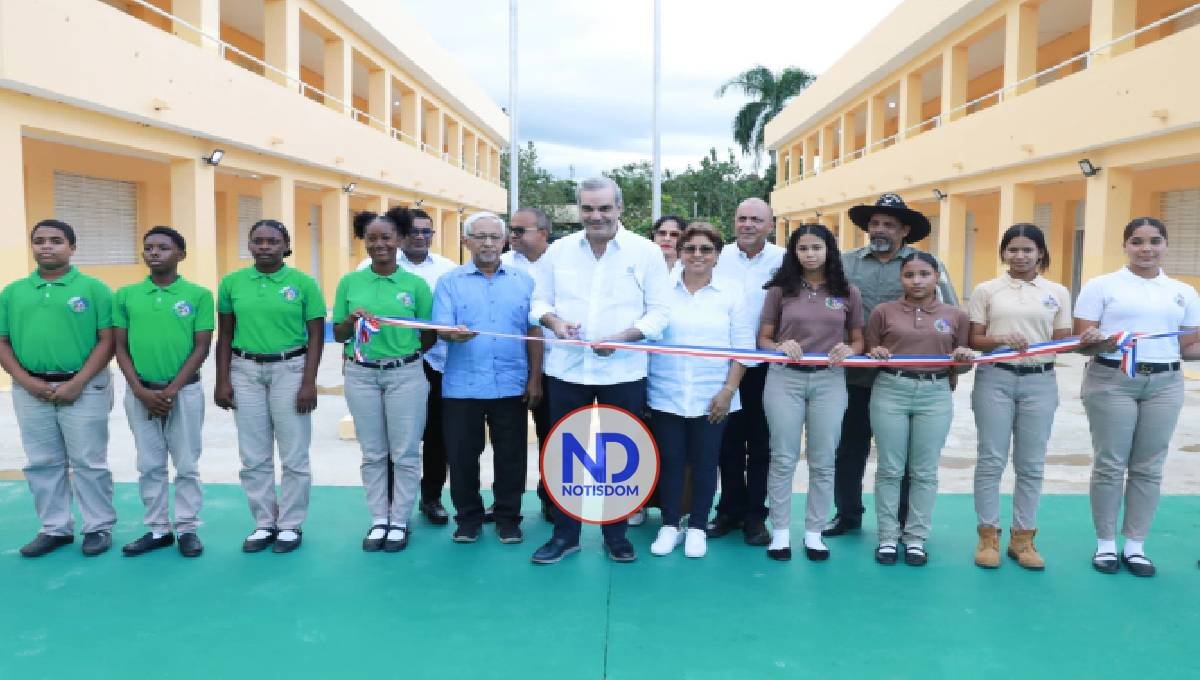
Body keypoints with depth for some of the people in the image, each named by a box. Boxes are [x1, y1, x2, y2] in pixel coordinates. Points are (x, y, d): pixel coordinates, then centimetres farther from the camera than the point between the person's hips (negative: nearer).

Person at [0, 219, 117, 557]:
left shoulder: (93, 288, -3)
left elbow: (107, 340, -6)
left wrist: (77, 383, -13)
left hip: (83, 388, -4)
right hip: (31, 391, 4)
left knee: (89, 462, 4)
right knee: (42, 463, 12)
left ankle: (99, 527, 16)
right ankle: (55, 528, 25)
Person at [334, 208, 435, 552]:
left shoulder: (416, 284, -1)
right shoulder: (349, 283, 4)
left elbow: (429, 336, 5)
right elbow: (338, 335, 6)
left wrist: (405, 355, -3)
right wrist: (352, 318, -11)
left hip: (406, 374, -2)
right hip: (361, 375, 2)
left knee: (405, 453, 4)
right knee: (372, 453, 10)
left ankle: (400, 521, 17)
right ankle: (379, 519, 21)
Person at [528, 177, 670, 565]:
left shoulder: (646, 252, -2)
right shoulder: (558, 250, 5)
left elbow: (658, 313, -5)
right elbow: (539, 301, 9)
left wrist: (621, 337, -21)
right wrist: (553, 320, -14)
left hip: (624, 372, -2)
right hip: (568, 369, 2)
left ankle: (616, 533, 25)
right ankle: (565, 534, 23)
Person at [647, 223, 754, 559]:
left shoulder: (732, 292, 2)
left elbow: (743, 347, 1)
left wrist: (729, 389, -7)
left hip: (712, 398, 0)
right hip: (666, 395, 0)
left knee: (704, 463, 8)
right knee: (670, 461, 7)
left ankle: (697, 527, 22)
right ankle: (670, 525, 22)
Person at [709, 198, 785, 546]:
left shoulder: (784, 261, -4)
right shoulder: (718, 257, 1)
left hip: (765, 365, -1)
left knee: (760, 444, 8)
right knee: (728, 441, 11)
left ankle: (755, 515, 20)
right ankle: (730, 510, 25)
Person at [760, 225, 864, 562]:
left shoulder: (848, 293, 6)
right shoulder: (780, 290, 3)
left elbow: (858, 341, 11)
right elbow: (763, 339, 5)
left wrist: (847, 351, -11)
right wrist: (781, 347, -15)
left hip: (829, 381, 1)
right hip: (784, 378, -1)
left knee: (822, 461, 7)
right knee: (783, 458, 4)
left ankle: (814, 532, 19)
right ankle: (780, 531, 14)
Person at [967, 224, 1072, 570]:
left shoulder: (1058, 292, 9)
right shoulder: (986, 290, 4)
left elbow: (1063, 340, 8)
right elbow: (973, 339, 2)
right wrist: (1001, 339, -17)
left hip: (1040, 381, 2)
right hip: (995, 379, -1)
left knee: (1031, 464, 7)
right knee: (991, 460, 2)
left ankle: (1023, 537, 18)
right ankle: (988, 536, 11)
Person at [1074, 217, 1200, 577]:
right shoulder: (1101, 286, 2)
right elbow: (1081, 339, -3)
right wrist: (1099, 342, -24)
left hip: (1164, 384, 3)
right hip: (1112, 381, -3)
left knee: (1149, 468, 7)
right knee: (1109, 465, 1)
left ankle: (1136, 545, 18)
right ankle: (1105, 543, 13)